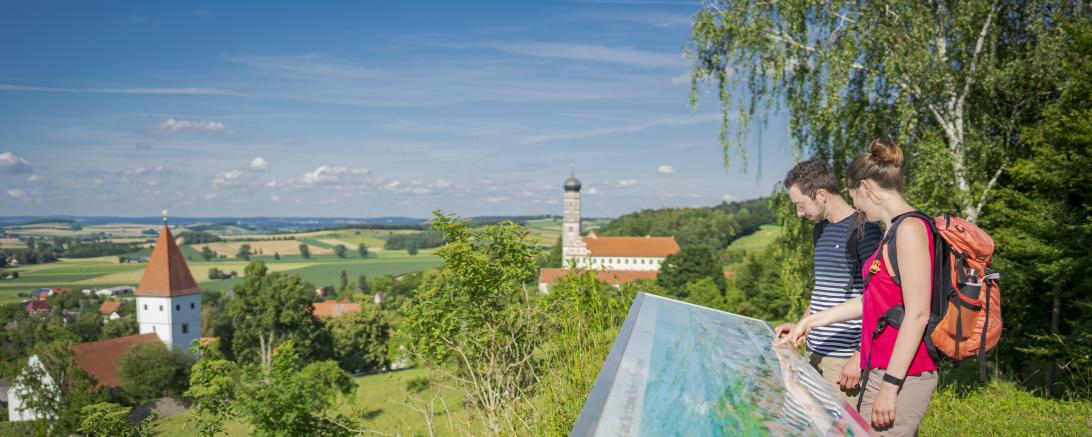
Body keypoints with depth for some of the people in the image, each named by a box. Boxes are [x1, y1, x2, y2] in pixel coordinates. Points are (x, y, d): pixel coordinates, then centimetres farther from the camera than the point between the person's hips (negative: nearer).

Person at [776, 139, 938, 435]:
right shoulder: (893, 232, 15)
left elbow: (917, 314, -19)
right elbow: (871, 300, 20)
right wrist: (811, 322, 21)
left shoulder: (910, 228, -14)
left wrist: (890, 386, -19)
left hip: (903, 377, -9)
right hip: (883, 370, 9)